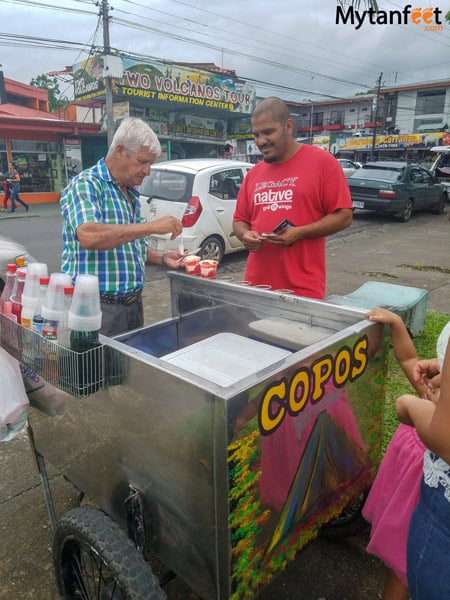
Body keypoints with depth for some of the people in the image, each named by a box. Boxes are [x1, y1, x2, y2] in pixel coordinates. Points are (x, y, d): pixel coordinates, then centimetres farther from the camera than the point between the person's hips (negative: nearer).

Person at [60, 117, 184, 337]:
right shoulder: (86, 184, -10)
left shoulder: (131, 194, 14)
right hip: (98, 306, -8)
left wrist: (162, 258, 5)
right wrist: (151, 226, -27)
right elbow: (88, 236, -29)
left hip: (134, 303, 8)